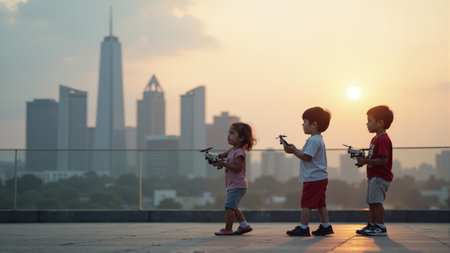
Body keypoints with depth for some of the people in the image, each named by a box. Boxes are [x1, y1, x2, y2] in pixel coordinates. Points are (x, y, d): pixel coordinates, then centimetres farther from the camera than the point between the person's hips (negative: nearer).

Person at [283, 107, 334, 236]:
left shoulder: (313, 140, -16)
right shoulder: (318, 139, 17)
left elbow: (307, 157, -22)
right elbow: (308, 154, 22)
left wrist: (294, 151, -13)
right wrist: (295, 150, 14)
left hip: (313, 178, -10)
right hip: (321, 177, 10)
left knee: (306, 203, -6)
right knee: (320, 203, 13)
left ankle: (303, 227, -4)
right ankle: (326, 226, 16)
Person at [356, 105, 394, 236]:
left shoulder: (383, 139, -18)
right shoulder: (375, 139, 17)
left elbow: (383, 160, -25)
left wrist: (366, 161, -23)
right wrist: (364, 159, 5)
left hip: (380, 176, -11)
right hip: (373, 176, 11)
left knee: (376, 201, -13)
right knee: (371, 202, 15)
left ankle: (380, 227, -10)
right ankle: (372, 225, 23)